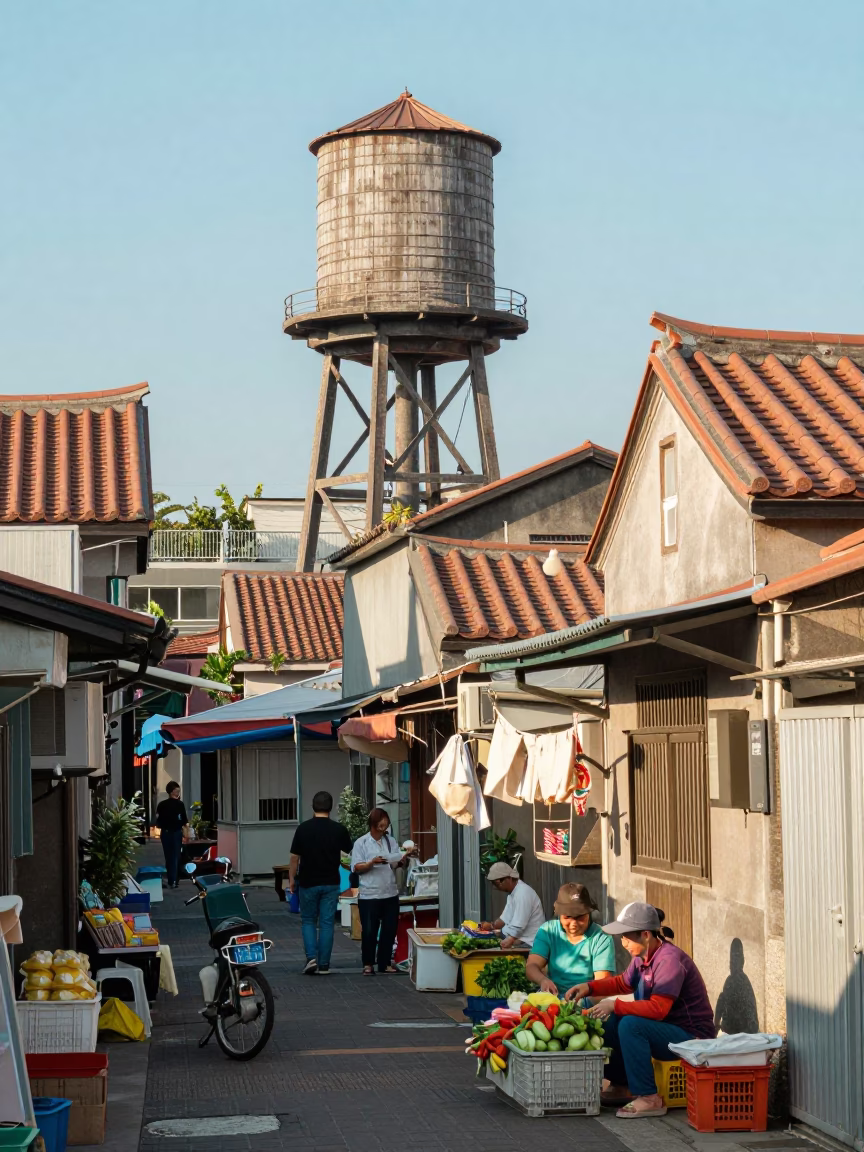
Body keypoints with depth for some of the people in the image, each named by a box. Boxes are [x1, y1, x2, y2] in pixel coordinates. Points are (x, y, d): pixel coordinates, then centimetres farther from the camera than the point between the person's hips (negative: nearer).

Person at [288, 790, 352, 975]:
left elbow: (294, 858, -4)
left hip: (308, 883, -1)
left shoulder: (303, 828, -8)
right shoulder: (339, 830, -5)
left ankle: (311, 957, -4)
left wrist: (292, 879, 8)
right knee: (327, 923, 5)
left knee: (309, 921, 12)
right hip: (330, 883, 1)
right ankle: (323, 965, 5)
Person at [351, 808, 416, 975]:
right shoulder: (361, 843, -3)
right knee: (369, 931, 1)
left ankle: (384, 963, 19)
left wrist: (406, 855, -10)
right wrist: (372, 863, -21)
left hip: (390, 894, 4)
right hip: (369, 895, -4)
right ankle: (368, 964, 13)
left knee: (389, 930, 8)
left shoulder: (390, 841, 9)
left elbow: (397, 864, 8)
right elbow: (357, 868, -7)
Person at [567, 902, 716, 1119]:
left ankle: (649, 1099, -21)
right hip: (669, 1030, 10)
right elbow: (623, 983, 22)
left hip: (692, 1036, -10)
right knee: (613, 1020, 6)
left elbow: (657, 1009, -31)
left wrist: (615, 1005, -26)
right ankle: (621, 1086, 16)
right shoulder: (643, 957, 5)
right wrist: (589, 987, 7)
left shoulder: (669, 959, -23)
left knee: (630, 1025, -26)